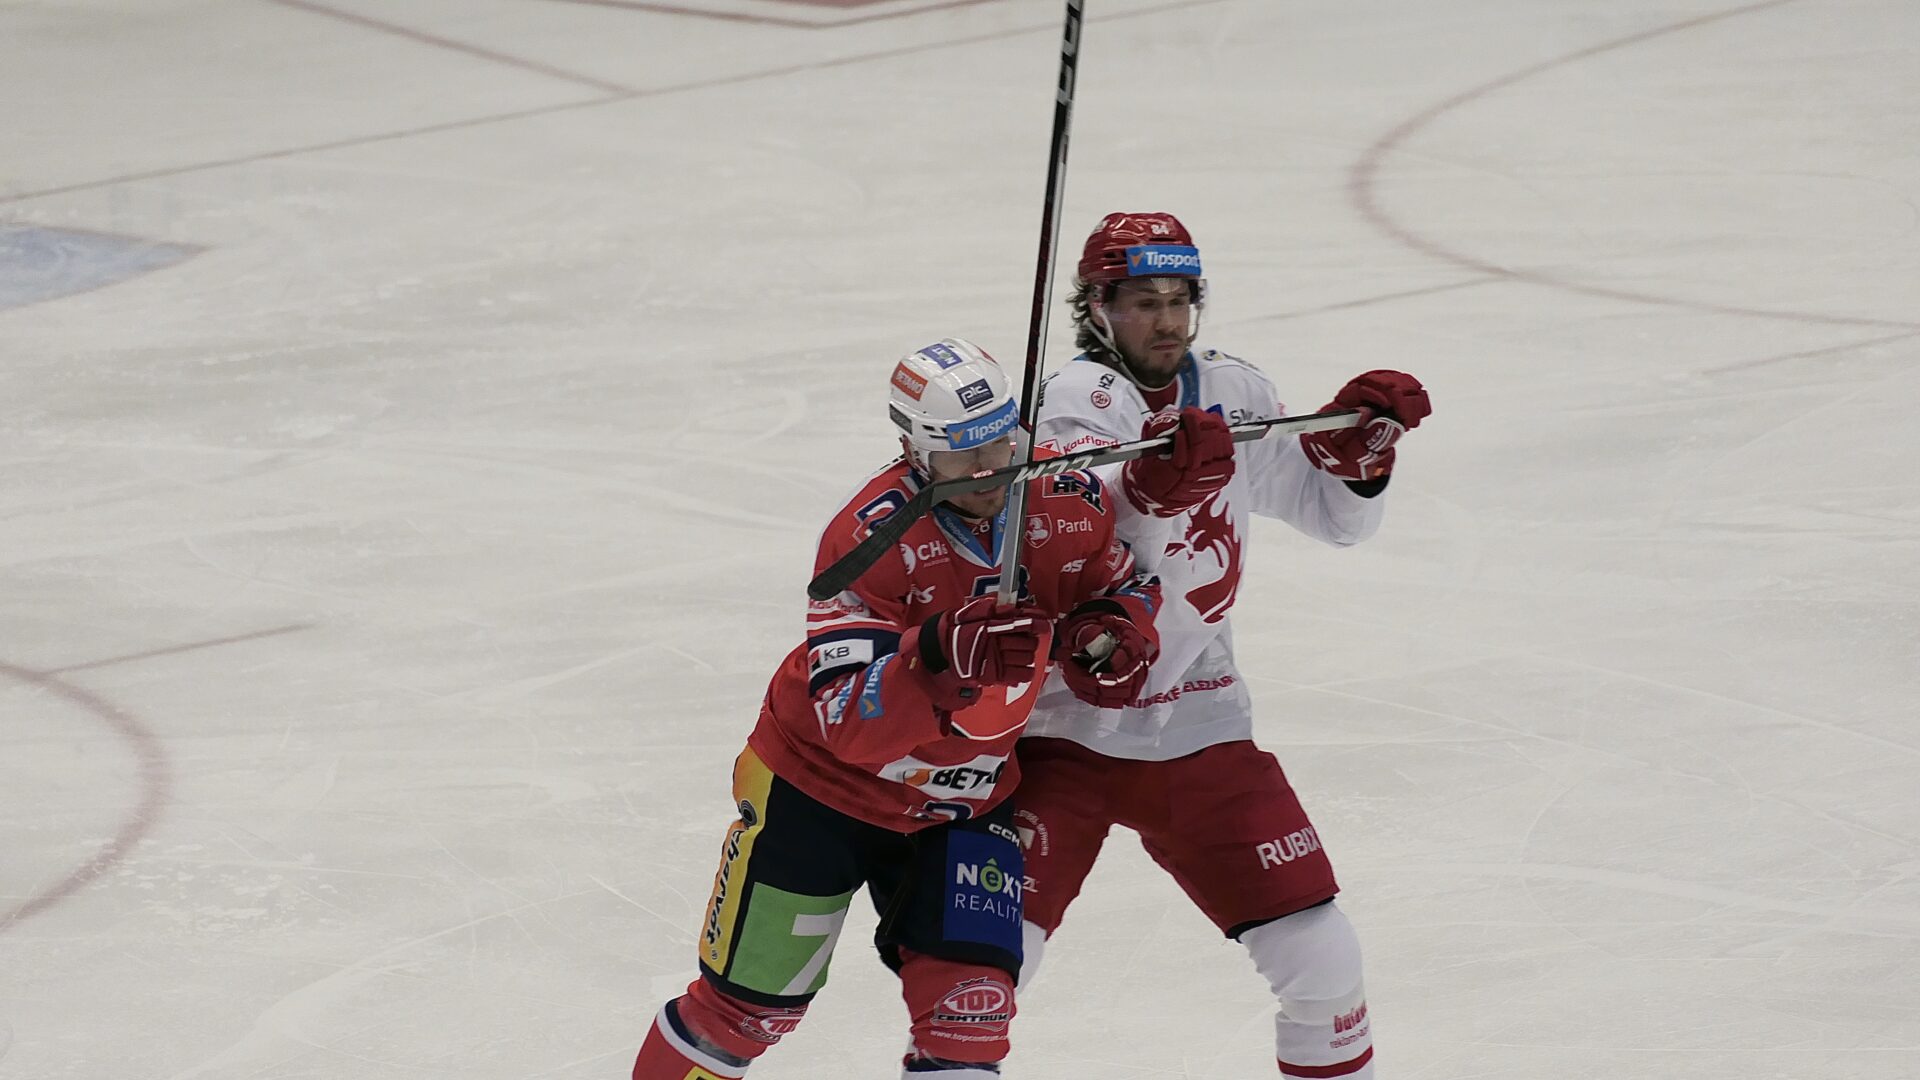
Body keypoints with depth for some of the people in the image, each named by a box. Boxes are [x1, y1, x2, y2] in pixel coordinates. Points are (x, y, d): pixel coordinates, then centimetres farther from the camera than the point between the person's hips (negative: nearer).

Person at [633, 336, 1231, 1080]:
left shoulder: (1070, 508, -14)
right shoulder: (871, 536, -29)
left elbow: (1124, 592, 8)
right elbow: (849, 722, -35)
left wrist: (1111, 636, -16)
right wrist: (941, 658, -53)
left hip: (965, 799, 4)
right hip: (820, 786, -4)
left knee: (969, 1015, -8)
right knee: (748, 1007, 7)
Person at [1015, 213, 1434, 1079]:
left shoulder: (1233, 393, 5)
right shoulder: (1084, 393, -13)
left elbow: (1333, 514, 16)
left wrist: (1360, 440, -4)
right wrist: (1152, 480, -52)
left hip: (1196, 730, 5)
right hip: (1064, 725, -5)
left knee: (1320, 958, -1)